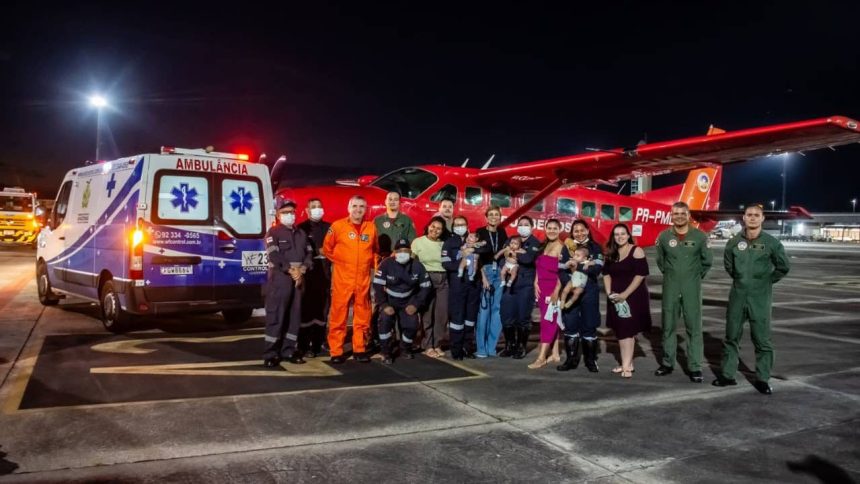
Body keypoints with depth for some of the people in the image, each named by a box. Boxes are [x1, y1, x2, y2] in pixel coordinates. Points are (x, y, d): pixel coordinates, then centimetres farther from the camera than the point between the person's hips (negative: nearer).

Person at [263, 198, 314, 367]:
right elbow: (274, 255, -11)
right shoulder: (273, 232, 0)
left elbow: (309, 254, 10)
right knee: (275, 316, -6)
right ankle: (270, 354, -3)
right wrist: (291, 270, -14)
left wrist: (302, 270, -8)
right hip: (279, 278, -6)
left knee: (294, 315, 7)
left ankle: (288, 351, 16)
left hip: (298, 278, 6)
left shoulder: (301, 234, 18)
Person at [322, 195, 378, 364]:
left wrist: (373, 264, 8)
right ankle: (336, 351, 7)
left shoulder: (371, 228, 6)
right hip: (342, 279, -3)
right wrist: (340, 261, 7)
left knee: (362, 315, 8)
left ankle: (359, 349, 19)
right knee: (338, 315, -1)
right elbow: (327, 248, 7)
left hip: (363, 279, 3)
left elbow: (375, 250, 20)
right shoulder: (337, 226, -2)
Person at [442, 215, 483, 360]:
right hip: (457, 284, -4)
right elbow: (446, 264, -9)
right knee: (457, 316, -5)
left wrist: (472, 250, -4)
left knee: (471, 314, 7)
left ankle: (467, 347, 17)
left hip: (473, 283, 4)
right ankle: (456, 349, 2)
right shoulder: (449, 243, 2)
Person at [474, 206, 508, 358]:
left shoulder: (502, 233, 11)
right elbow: (477, 256, -8)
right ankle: (481, 348, -3)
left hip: (500, 272, 4)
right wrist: (483, 277, -15)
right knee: (484, 309, -8)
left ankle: (491, 346, 10)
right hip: (485, 271, -4)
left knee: (497, 309, 3)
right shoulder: (480, 232, -1)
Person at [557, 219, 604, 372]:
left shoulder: (595, 247, 4)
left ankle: (591, 360, 14)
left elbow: (598, 268, -11)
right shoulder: (567, 247, 6)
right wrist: (570, 284, -18)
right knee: (570, 325, 1)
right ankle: (571, 359, 11)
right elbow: (560, 270, -2)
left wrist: (577, 266, -19)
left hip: (589, 291, -1)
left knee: (589, 325, 3)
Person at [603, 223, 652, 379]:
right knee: (621, 331, 8)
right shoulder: (611, 253, 10)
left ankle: (626, 366, -7)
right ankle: (627, 363, 16)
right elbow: (606, 273, 12)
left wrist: (625, 294, -18)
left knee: (628, 330, -8)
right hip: (616, 298, 6)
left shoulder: (636, 251, -8)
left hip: (634, 297, -6)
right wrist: (609, 293, -3)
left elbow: (641, 274, -15)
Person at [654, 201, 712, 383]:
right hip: (670, 287, 2)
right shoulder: (664, 236, -1)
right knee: (668, 326, 9)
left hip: (692, 288, -2)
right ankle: (667, 363, 21)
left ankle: (695, 367, 6)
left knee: (694, 327, 0)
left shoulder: (700, 236, -4)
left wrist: (696, 276, 7)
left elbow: (706, 261, 7)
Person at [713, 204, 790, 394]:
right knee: (731, 336, 9)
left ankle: (762, 379, 13)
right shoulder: (734, 242, 1)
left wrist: (768, 281, 3)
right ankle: (727, 374, 19)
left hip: (760, 297, -3)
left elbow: (783, 266, 4)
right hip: (737, 295, 3)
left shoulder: (771, 242, -6)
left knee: (762, 340, 3)